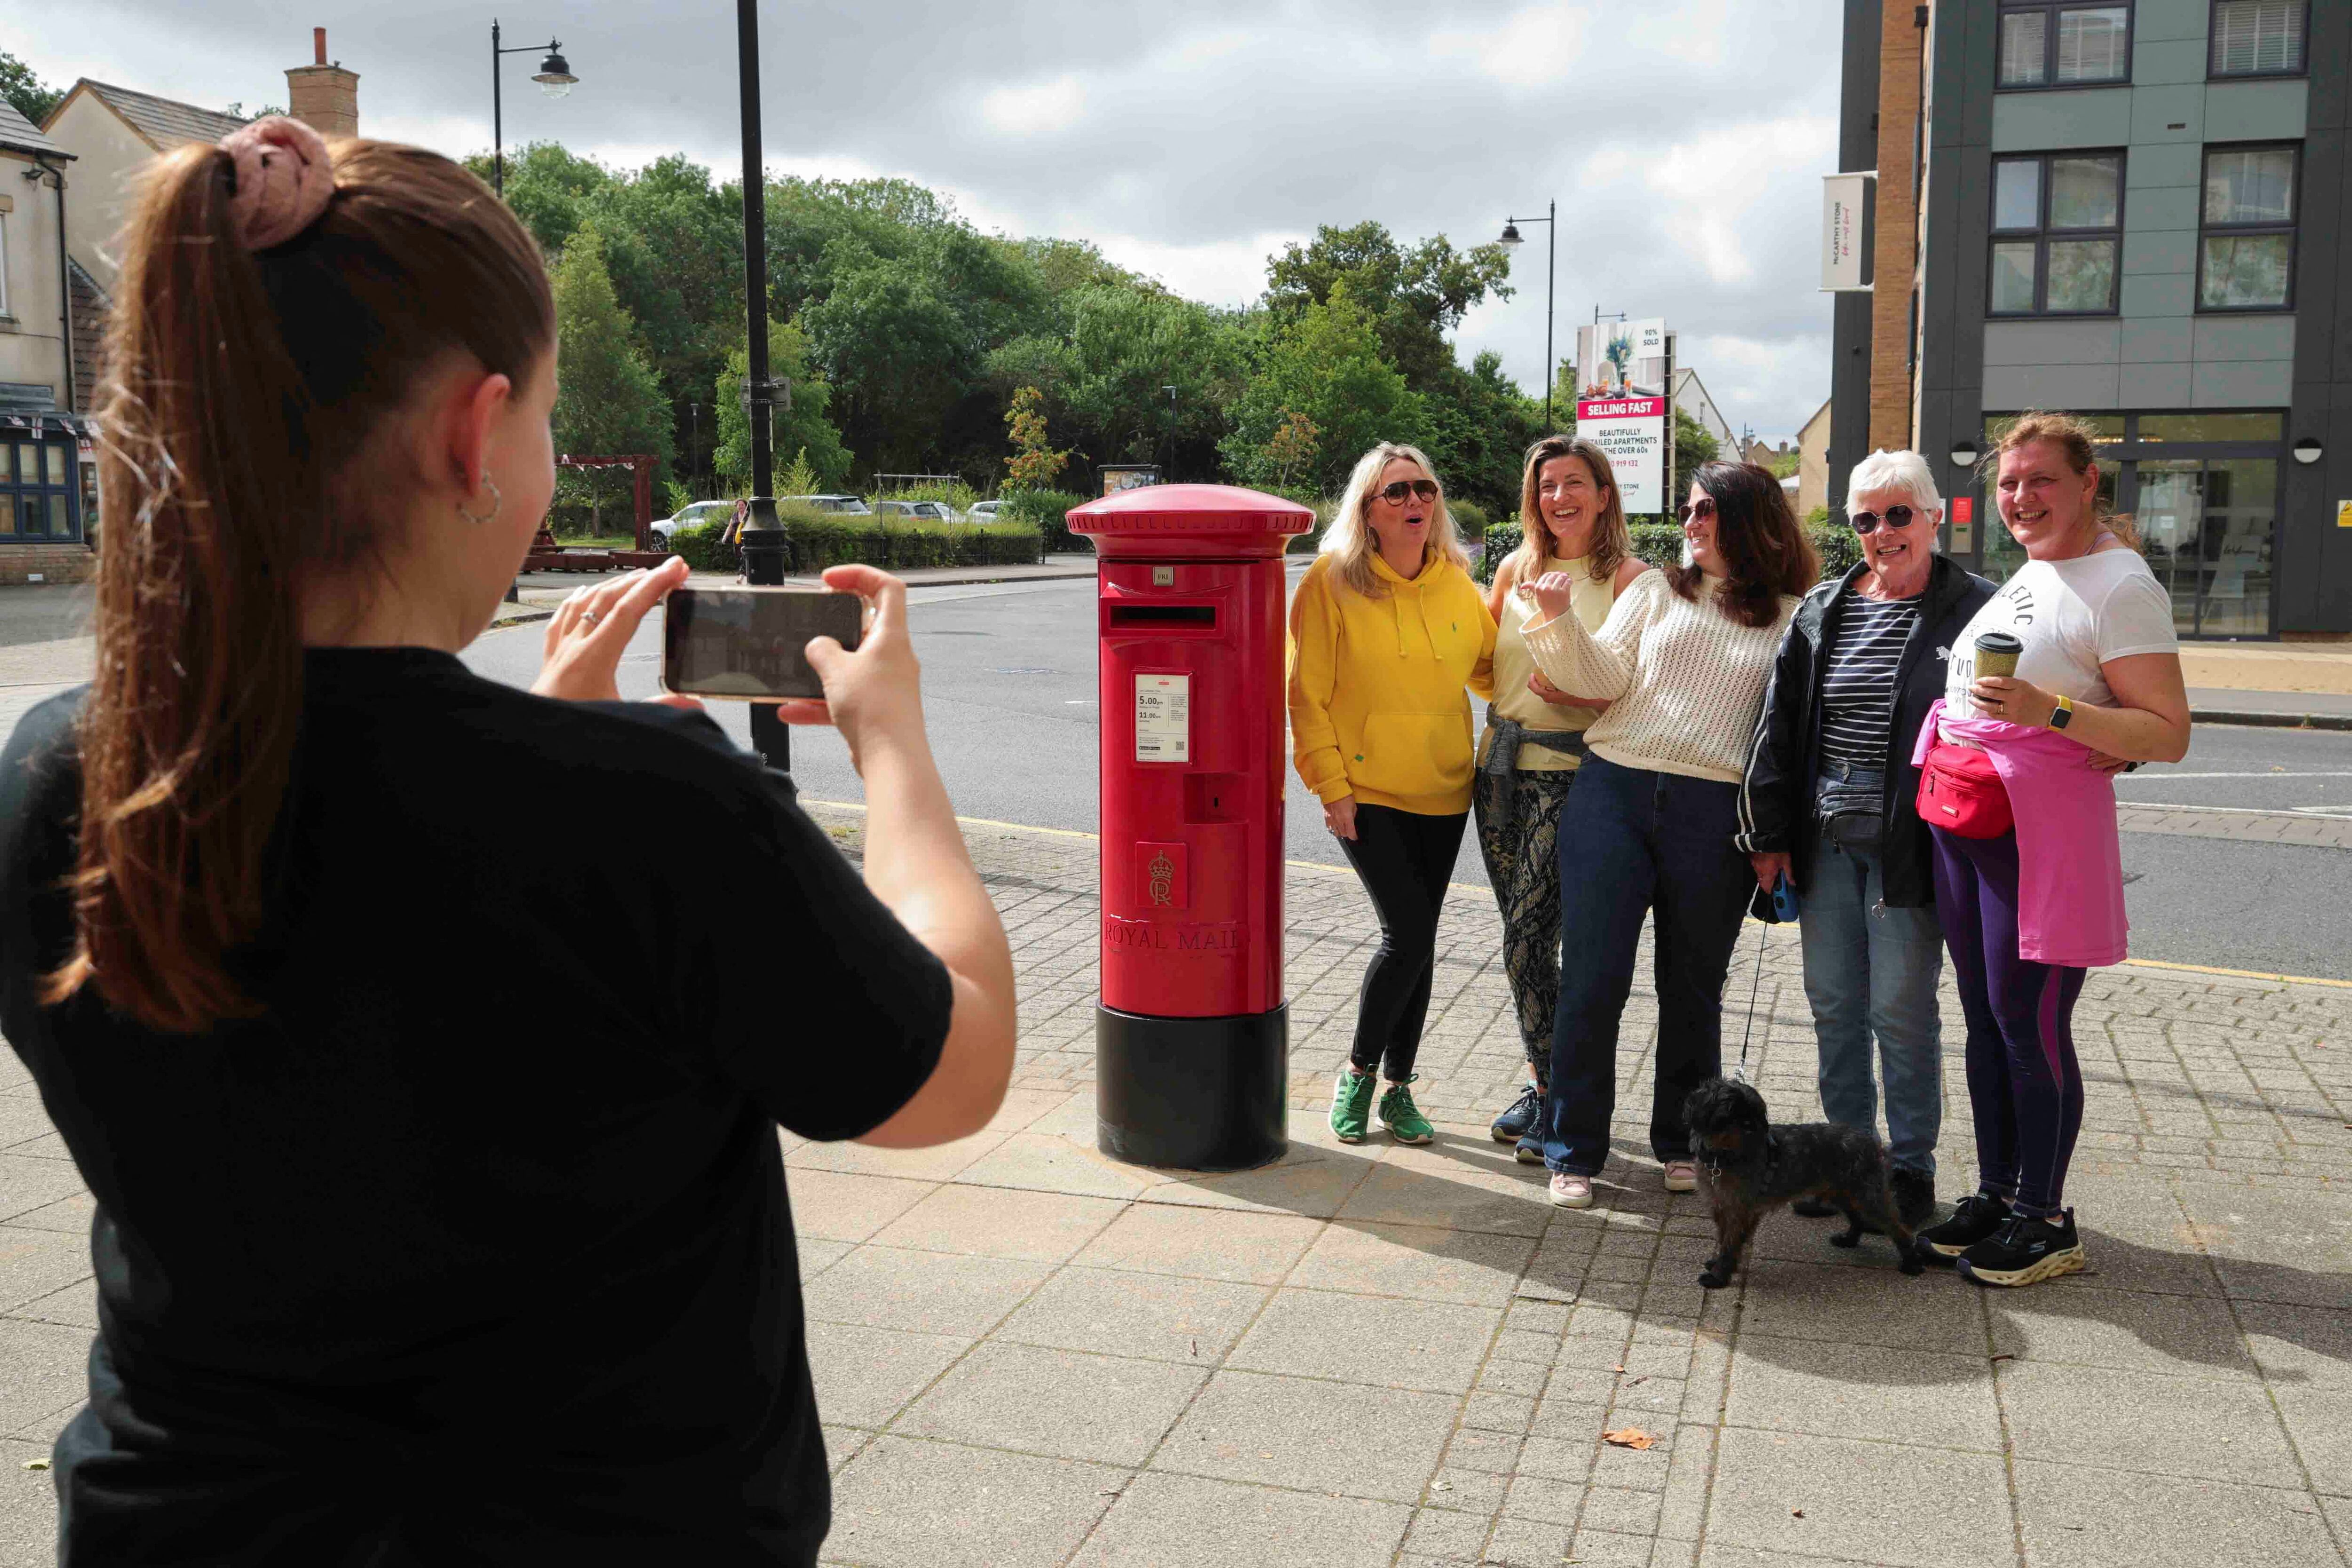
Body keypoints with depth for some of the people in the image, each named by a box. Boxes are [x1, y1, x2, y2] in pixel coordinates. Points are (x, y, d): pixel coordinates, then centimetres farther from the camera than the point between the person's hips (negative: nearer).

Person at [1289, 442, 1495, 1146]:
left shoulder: (1457, 583, 4)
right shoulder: (1331, 581, -9)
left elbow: (1490, 669, 17)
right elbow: (1307, 694, -8)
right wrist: (1331, 786, -12)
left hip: (1443, 792, 5)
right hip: (1367, 791, -4)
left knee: (1416, 939, 11)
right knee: (1409, 936, -11)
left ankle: (1398, 1089, 25)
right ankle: (1357, 1074, 11)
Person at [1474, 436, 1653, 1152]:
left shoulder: (1628, 576, -4)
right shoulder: (1516, 568, 12)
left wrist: (1571, 689, -23)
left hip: (1571, 773, -5)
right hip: (1502, 767, 6)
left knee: (1526, 940, -10)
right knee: (1527, 938, 11)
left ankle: (1553, 1091, 4)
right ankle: (1547, 1082, 23)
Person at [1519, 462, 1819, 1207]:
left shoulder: (1795, 619, 8)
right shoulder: (1657, 591, 13)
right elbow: (1604, 676, 3)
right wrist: (1559, 620, -14)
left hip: (1715, 815, -1)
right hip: (1614, 791, 1)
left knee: (1693, 987, 10)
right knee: (1592, 979, 0)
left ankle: (1683, 1144, 28)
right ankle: (1574, 1152, 11)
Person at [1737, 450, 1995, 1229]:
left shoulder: (1973, 609, -3)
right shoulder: (1821, 610, 10)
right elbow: (1781, 723, 11)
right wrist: (1769, 834, 7)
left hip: (1907, 843, -5)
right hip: (1825, 837, 5)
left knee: (1902, 1010, 1)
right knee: (1833, 1004, 10)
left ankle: (1911, 1167, 17)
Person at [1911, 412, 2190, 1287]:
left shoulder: (2121, 586, -10)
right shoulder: (2024, 575, 15)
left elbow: (2169, 735, -16)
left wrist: (2051, 713, -27)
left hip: (2042, 829, -8)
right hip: (1963, 822, 8)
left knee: (2030, 1023, -4)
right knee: (1984, 1018, 12)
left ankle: (2044, 1219, 9)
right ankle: (1995, 1193, 23)